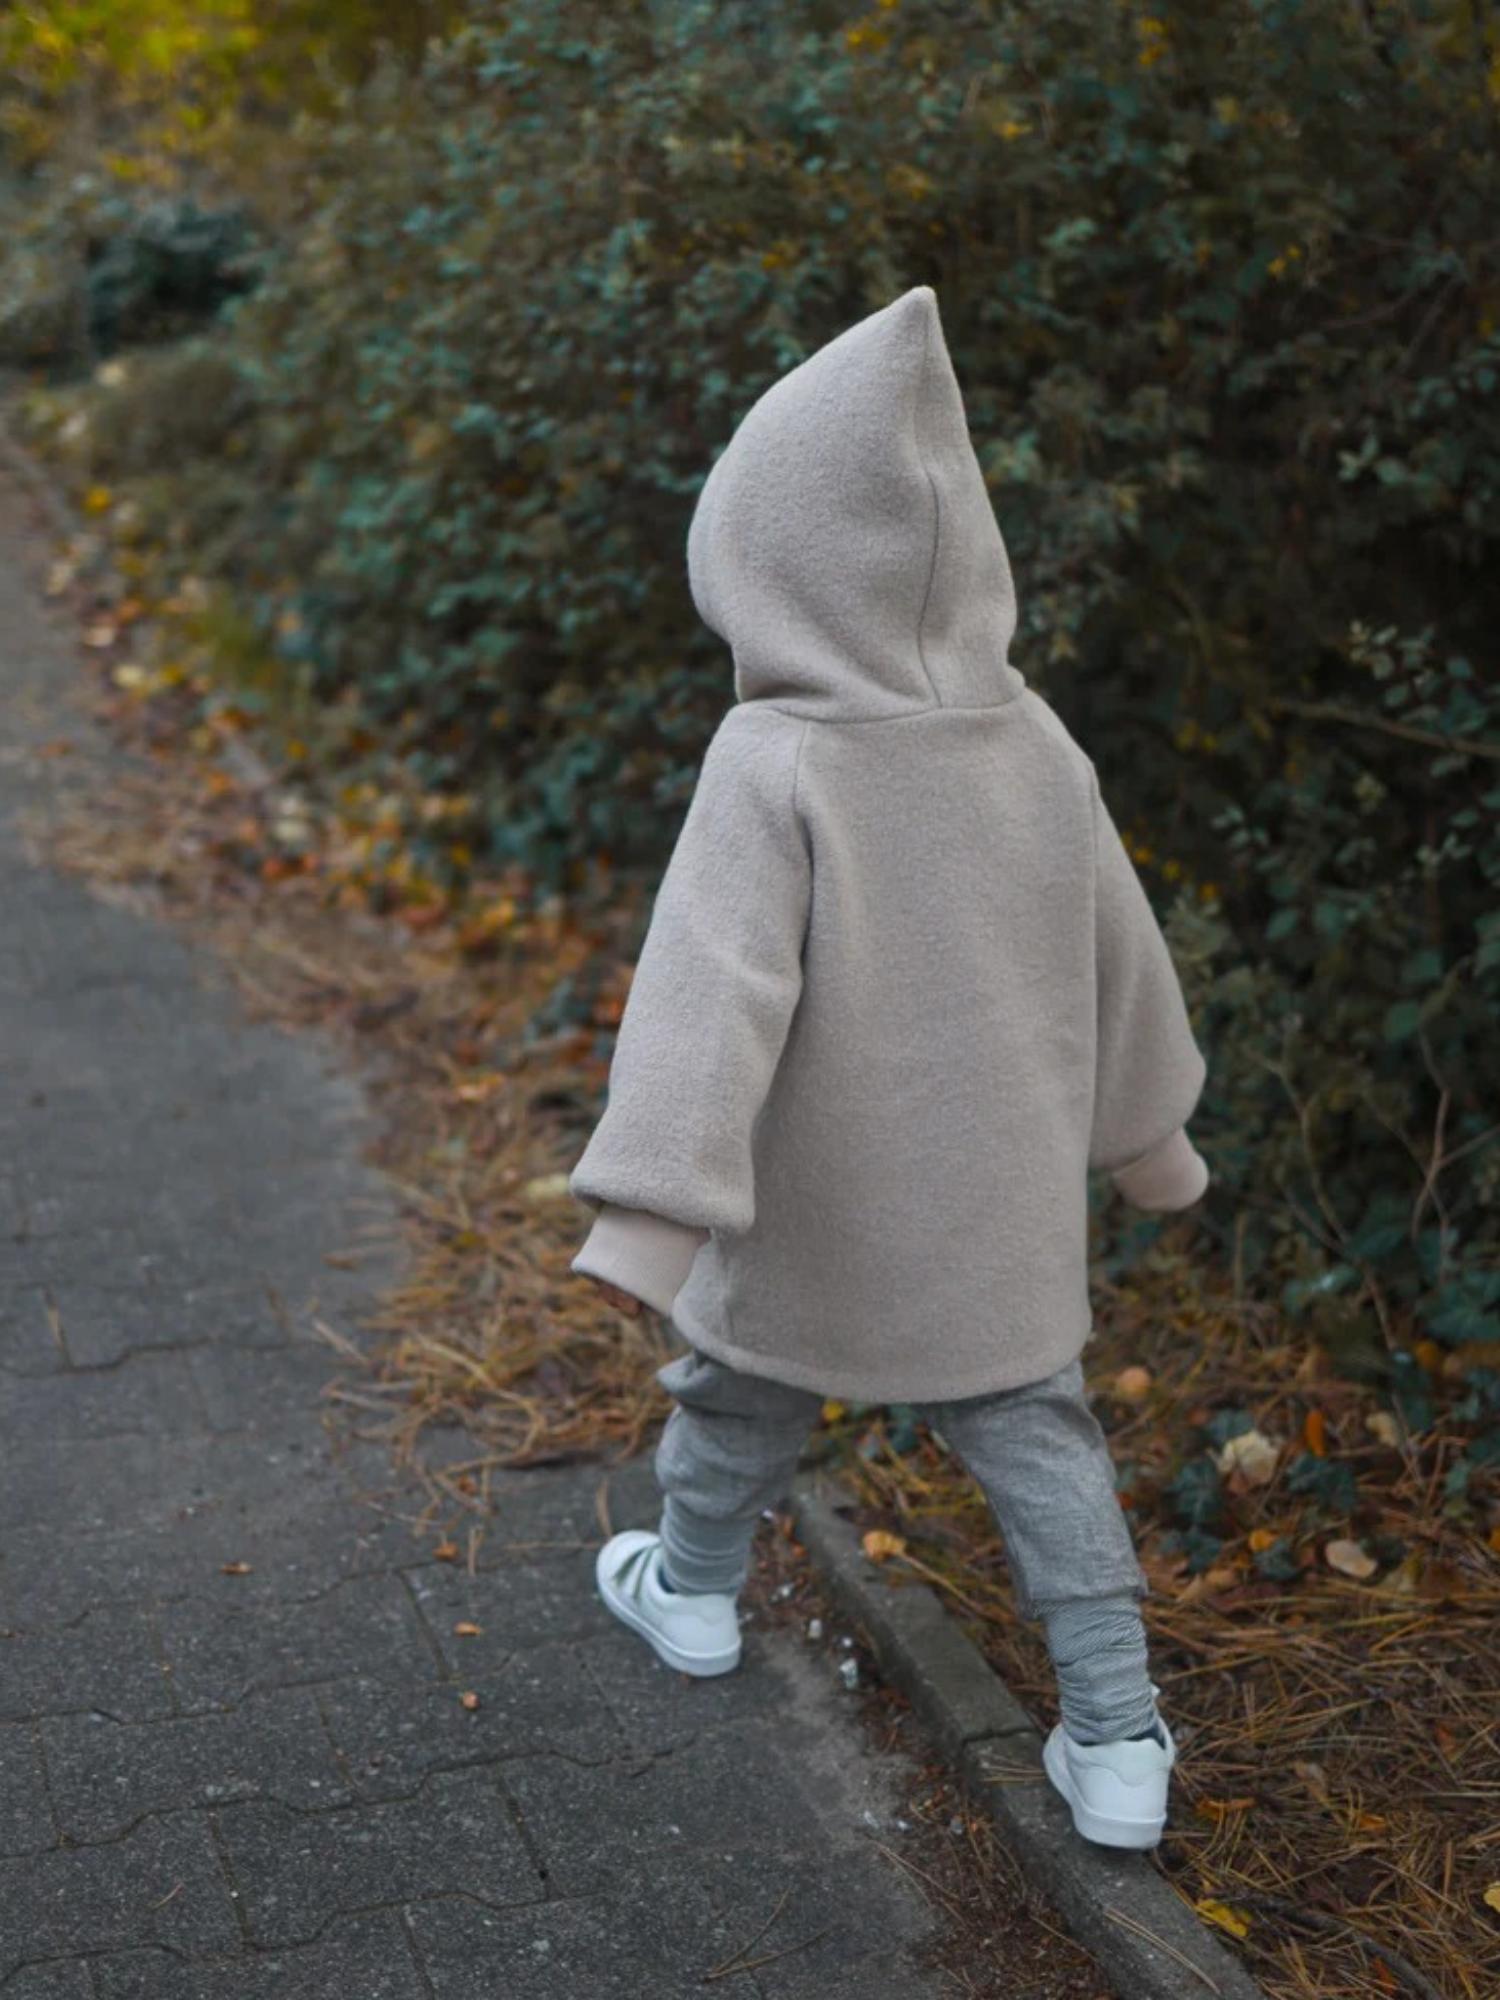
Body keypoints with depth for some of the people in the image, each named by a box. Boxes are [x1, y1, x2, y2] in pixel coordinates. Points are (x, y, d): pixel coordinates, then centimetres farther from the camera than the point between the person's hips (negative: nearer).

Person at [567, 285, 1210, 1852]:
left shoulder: (774, 765, -24)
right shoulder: (1037, 750, -6)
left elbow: (716, 991, -32)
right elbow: (1121, 972, 5)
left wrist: (648, 1207, -34)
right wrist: (1149, 1137, 19)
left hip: (812, 1212, -3)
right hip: (998, 1214, 4)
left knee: (741, 1390, 23)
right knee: (1033, 1433, 15)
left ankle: (692, 1592, 47)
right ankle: (1116, 1738, 17)